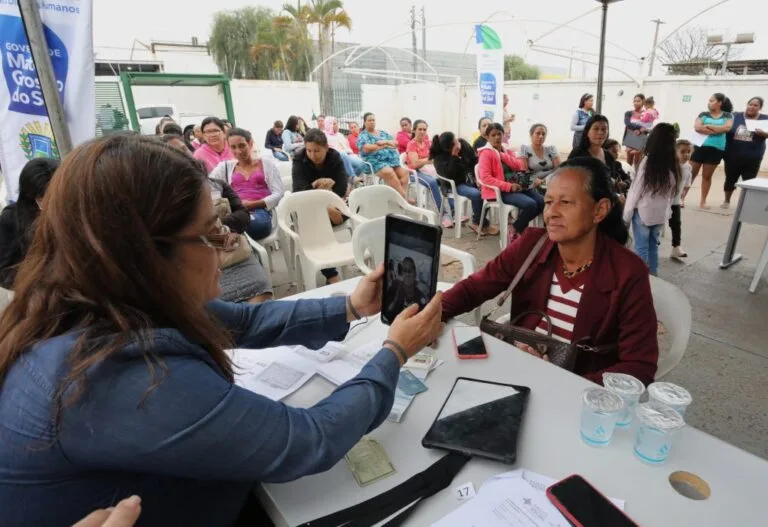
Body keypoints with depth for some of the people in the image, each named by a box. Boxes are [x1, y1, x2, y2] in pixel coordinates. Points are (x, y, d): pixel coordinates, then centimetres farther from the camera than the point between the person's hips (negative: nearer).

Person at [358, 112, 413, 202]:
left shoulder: (382, 133, 25)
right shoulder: (363, 135, 8)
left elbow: (395, 143, 15)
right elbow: (367, 149, -12)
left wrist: (385, 142, -6)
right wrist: (385, 145, -7)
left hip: (391, 160, 6)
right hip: (375, 162, -6)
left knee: (404, 173, -21)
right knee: (390, 173, -33)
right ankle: (405, 198, -32)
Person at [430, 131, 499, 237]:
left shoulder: (463, 143, -5)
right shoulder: (439, 157, -18)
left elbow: (475, 160, 3)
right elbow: (449, 174, -31)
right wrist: (454, 157, -34)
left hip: (470, 179, 6)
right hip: (454, 185, -6)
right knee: (476, 194, -30)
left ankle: (477, 222, -4)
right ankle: (482, 224, -9)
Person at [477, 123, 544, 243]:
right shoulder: (486, 153, -7)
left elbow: (521, 166, 5)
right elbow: (485, 177, -18)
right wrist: (509, 186, -21)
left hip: (517, 186, 8)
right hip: (500, 191, -7)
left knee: (541, 202, -10)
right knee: (530, 204, -26)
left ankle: (520, 225, 10)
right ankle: (515, 230, -2)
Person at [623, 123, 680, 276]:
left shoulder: (648, 161, -15)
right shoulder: (674, 165, 1)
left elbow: (636, 190, -11)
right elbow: (672, 193, 6)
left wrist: (626, 216, -5)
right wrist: (666, 212, 17)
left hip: (643, 212, -5)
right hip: (661, 214, 5)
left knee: (641, 248, 3)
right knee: (653, 246, 16)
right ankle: (653, 275, 25)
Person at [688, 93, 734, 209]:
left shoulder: (728, 115, 6)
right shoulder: (703, 114, 6)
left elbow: (727, 128, -12)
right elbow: (697, 128, -10)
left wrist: (708, 126, -10)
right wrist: (717, 130, -12)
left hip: (716, 149, 0)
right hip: (700, 147, 0)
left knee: (707, 176, 7)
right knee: (691, 174, 1)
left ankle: (703, 201, 14)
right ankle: (681, 197, 5)